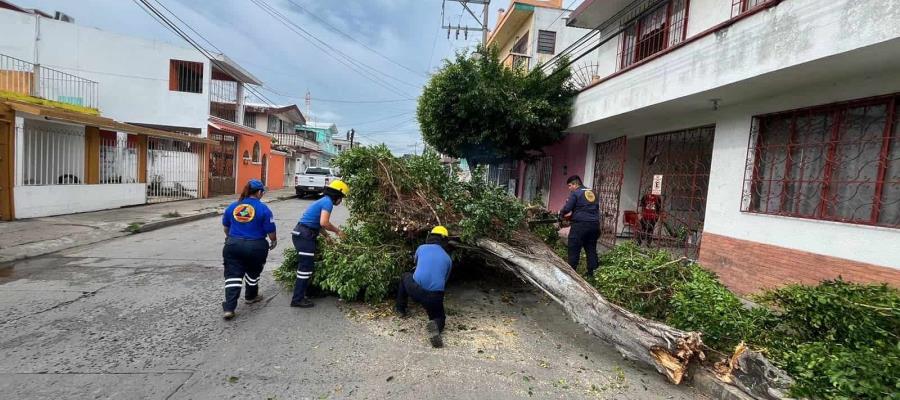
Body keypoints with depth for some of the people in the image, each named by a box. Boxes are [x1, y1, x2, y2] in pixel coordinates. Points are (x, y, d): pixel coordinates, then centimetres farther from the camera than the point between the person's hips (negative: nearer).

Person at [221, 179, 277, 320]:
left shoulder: (232, 207, 4)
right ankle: (251, 296, 40)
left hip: (233, 245, 3)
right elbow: (270, 231, -9)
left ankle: (229, 308, -1)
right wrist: (274, 241, 12)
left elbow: (226, 226, 19)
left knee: (233, 275, 6)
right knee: (253, 272, 20)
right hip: (255, 247, -2)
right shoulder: (263, 208, -11)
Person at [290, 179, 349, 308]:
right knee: (305, 267, -4)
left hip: (302, 234, 10)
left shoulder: (324, 200, 18)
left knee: (307, 265, 18)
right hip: (304, 236, -10)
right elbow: (323, 222, -25)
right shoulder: (328, 202, -12)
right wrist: (337, 231, -10)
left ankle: (301, 292, 30)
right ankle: (297, 299, 3)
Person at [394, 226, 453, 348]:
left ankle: (400, 308, 38)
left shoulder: (421, 248, 10)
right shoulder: (448, 259, 13)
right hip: (435, 297, 0)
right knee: (439, 317, 25)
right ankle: (436, 325, -11)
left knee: (405, 276, 32)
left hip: (415, 291, 0)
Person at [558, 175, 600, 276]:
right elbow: (596, 208, 23)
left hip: (580, 224, -7)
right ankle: (591, 272, 19)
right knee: (591, 249, 14)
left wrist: (561, 214, 9)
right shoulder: (592, 193, 18)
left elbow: (567, 208, -12)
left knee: (574, 249, 1)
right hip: (594, 224, 7)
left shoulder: (575, 193, -4)